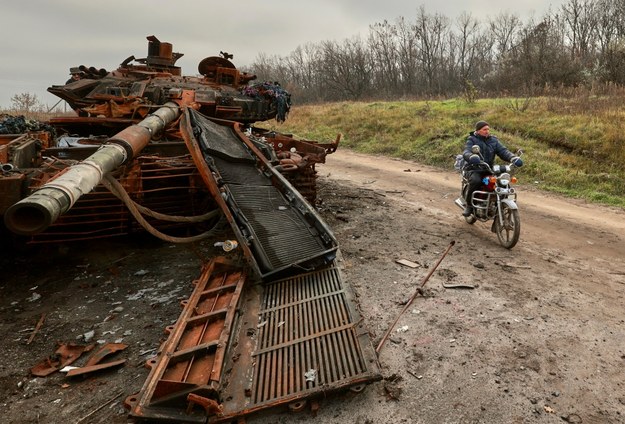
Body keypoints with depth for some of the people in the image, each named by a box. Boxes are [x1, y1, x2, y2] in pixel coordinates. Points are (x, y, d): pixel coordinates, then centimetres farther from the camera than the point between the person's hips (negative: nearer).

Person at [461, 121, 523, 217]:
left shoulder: (494, 140, 12)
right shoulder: (472, 140, -1)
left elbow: (503, 151, -1)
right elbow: (466, 152, -20)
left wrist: (514, 158, -23)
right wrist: (472, 157, -46)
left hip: (489, 170, 4)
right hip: (474, 170, -4)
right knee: (476, 181, -36)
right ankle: (469, 205, -15)